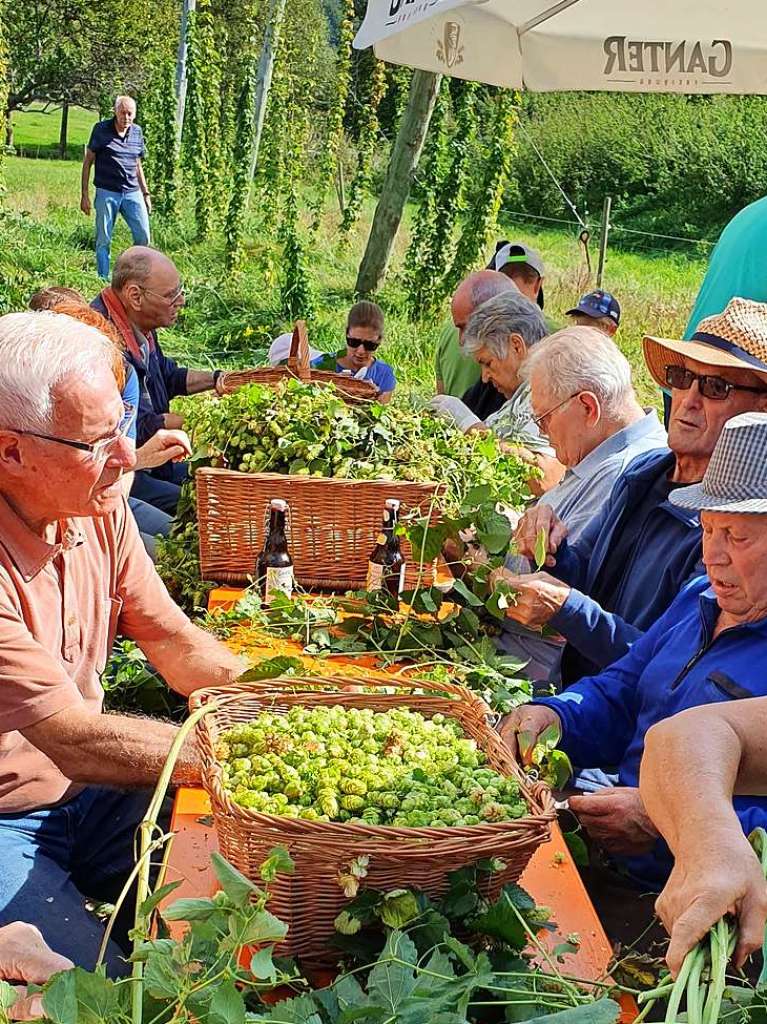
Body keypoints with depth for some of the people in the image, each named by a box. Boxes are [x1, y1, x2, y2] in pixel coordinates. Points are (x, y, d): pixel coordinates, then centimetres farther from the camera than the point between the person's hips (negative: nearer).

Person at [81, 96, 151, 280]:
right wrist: (84, 194, -2)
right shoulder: (101, 129, -3)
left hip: (133, 193, 3)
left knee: (143, 237, -4)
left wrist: (146, 193, 18)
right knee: (103, 241, 1)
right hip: (107, 193, -3)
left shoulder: (137, 132, 8)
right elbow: (88, 161, 2)